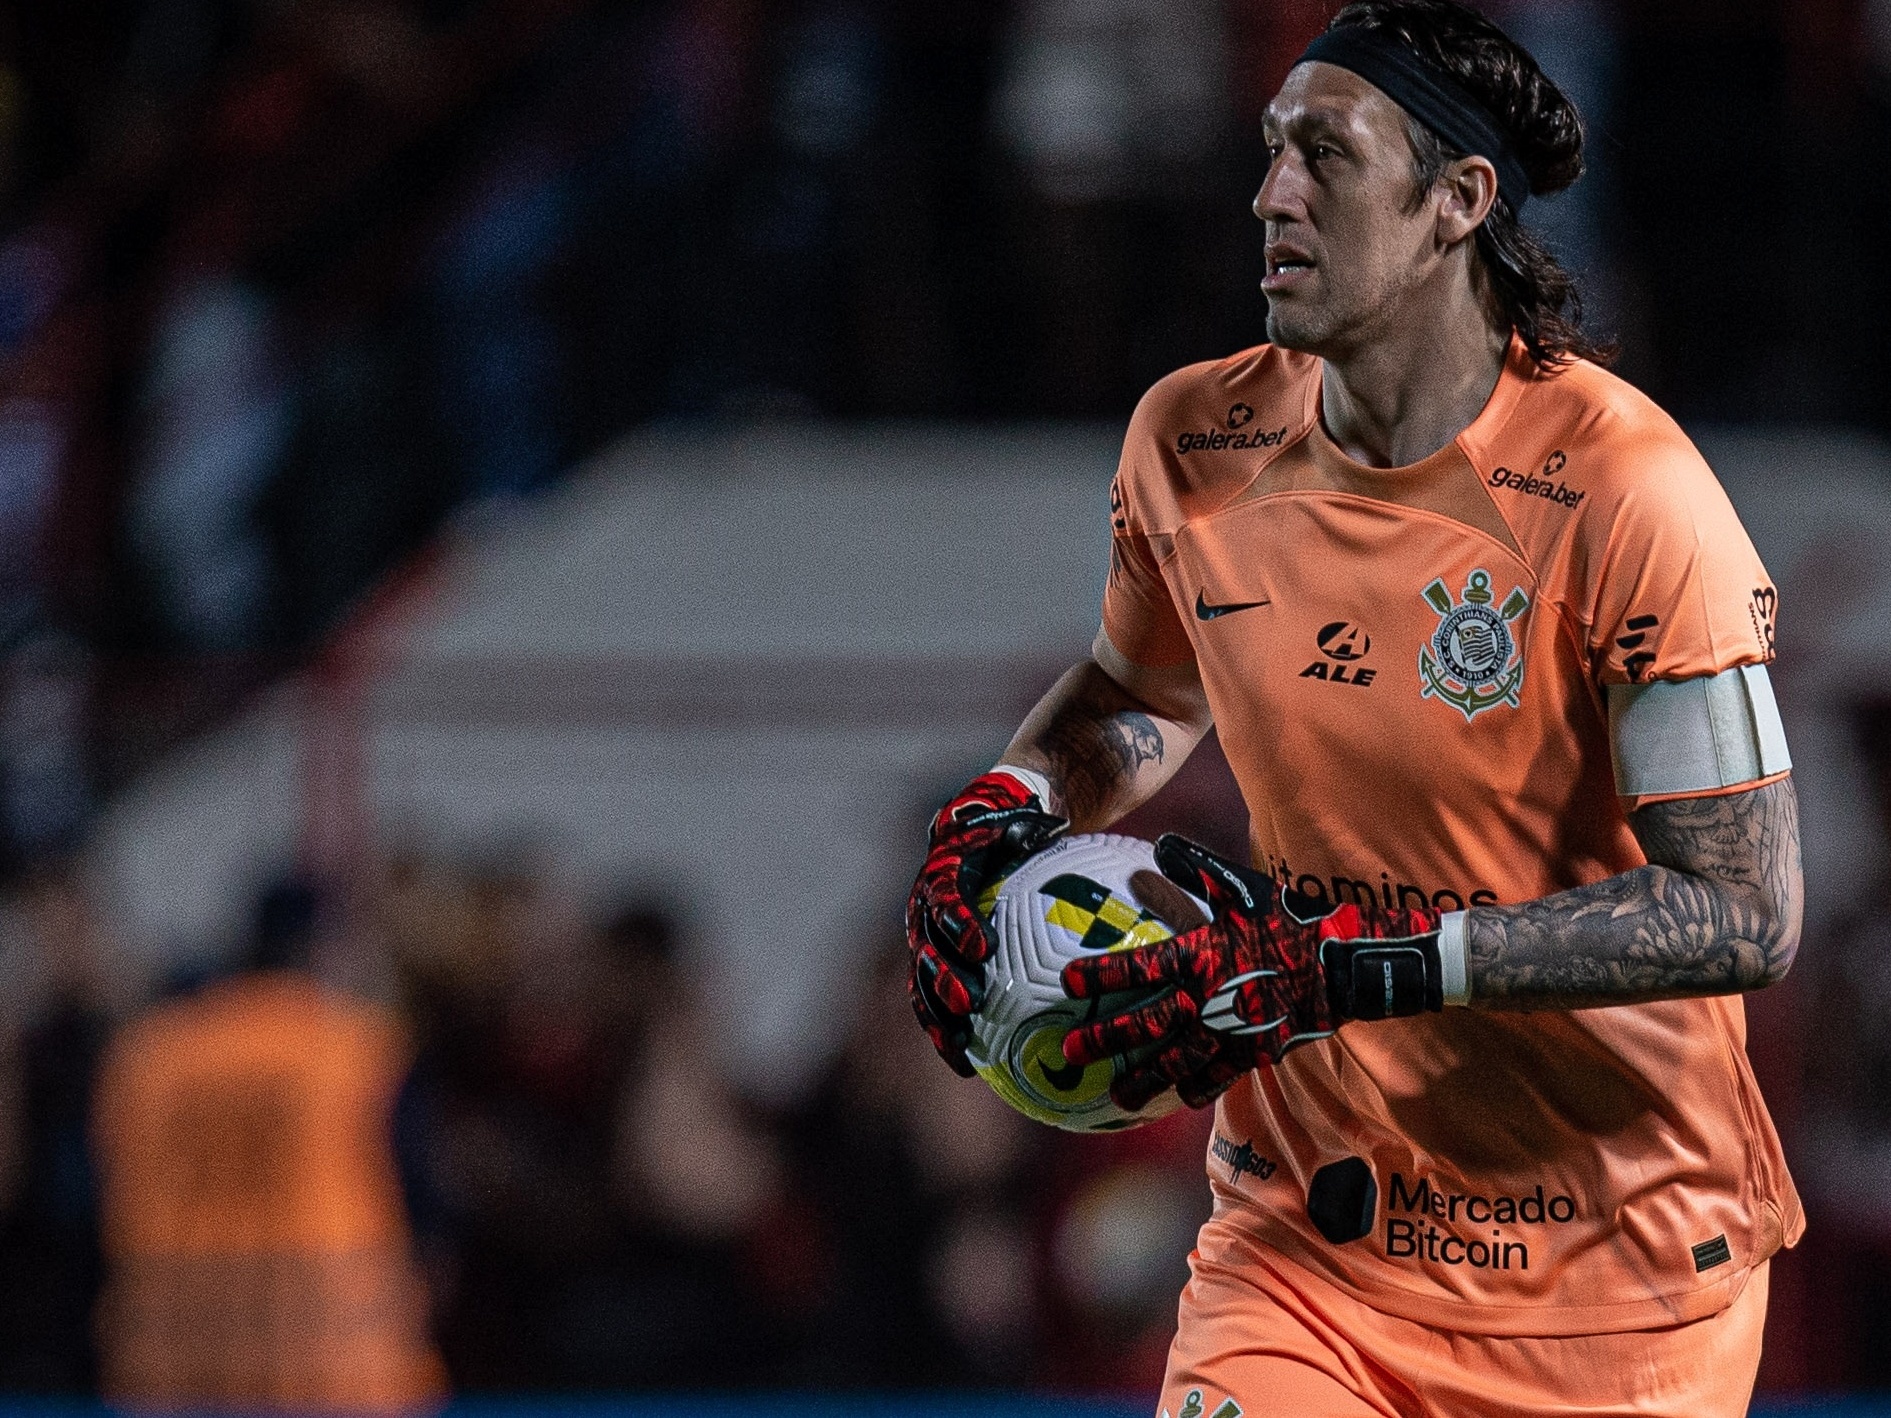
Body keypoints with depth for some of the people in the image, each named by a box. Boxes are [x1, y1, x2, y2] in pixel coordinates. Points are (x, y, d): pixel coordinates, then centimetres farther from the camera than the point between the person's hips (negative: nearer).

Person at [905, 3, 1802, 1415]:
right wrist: (1006, 812, -2)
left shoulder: (1622, 489, -17)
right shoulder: (1195, 442, 0)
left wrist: (1351, 967, -25)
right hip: (1306, 1233, 3)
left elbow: (1745, 911, -20)